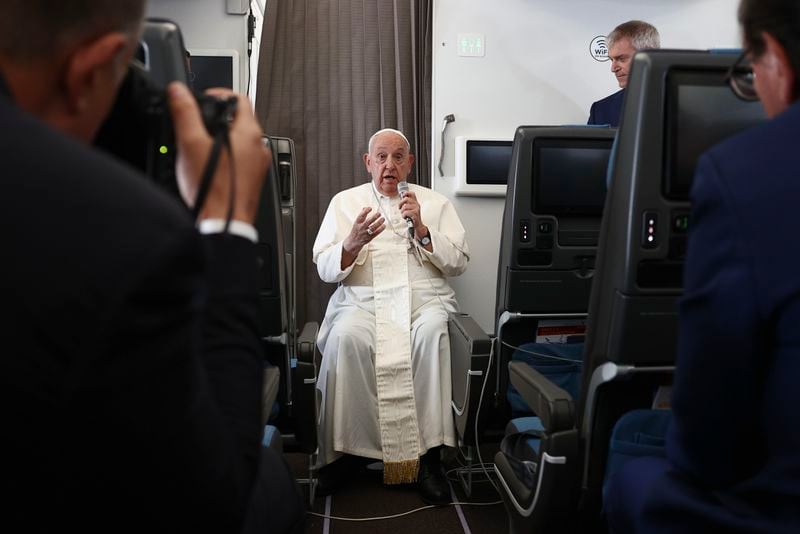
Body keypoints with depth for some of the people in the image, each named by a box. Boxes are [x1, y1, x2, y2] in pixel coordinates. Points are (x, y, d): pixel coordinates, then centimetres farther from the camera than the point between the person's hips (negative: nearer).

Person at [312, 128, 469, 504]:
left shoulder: (435, 202, 17)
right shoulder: (345, 202, 15)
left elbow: (458, 263, 7)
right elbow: (326, 270, 5)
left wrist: (422, 229, -7)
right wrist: (353, 243, -16)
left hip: (424, 300, 1)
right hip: (363, 300, 0)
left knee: (432, 333, -35)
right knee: (346, 336, -35)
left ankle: (428, 455, -27)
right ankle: (340, 450, -21)